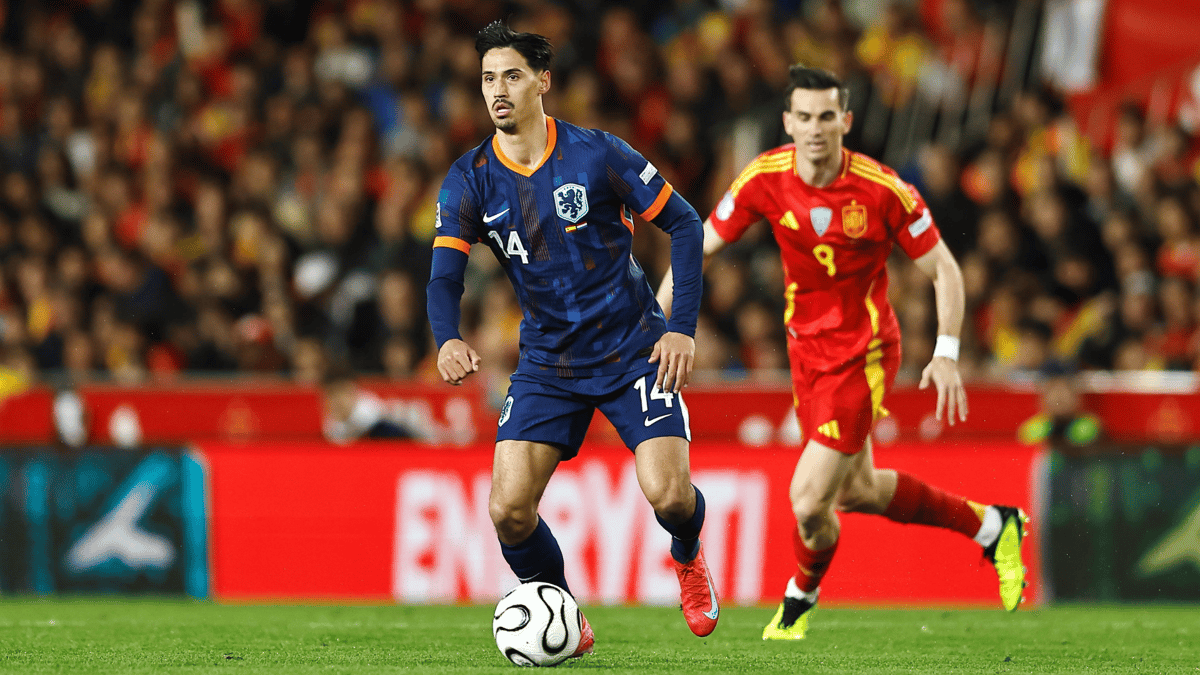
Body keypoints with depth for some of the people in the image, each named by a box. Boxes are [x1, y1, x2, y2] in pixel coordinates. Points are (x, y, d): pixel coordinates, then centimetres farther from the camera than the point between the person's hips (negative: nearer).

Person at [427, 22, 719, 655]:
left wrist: (683, 327, -10)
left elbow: (683, 223, -3)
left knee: (668, 494, -17)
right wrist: (447, 340, -33)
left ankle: (688, 558, 21)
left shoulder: (596, 154, -11)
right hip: (546, 361, 3)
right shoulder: (470, 180, -4)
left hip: (633, 351, -2)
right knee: (508, 509, -14)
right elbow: (445, 274, -11)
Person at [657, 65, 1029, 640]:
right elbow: (699, 247, -2)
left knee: (809, 501, -12)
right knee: (856, 490, 17)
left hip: (862, 355, -5)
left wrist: (947, 354, -19)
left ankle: (799, 602, 21)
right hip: (806, 350, 5)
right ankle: (991, 526, 38)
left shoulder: (883, 190, -20)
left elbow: (943, 268, -10)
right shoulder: (765, 178, -11)